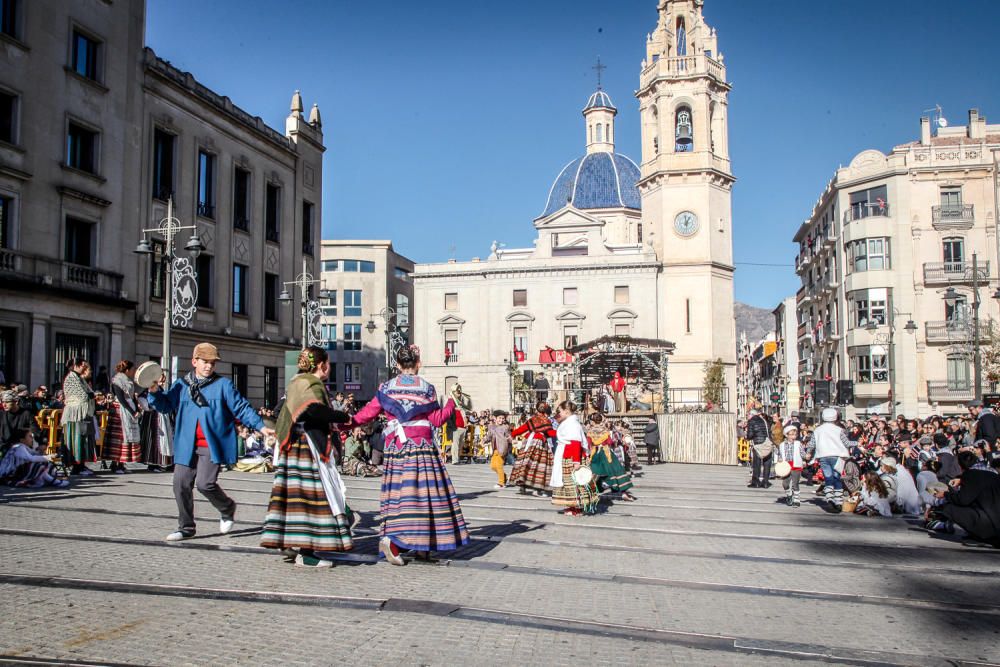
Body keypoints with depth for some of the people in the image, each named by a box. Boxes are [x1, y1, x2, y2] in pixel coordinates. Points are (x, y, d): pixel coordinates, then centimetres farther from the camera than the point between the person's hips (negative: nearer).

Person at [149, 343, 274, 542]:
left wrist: (260, 426, -9)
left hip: (212, 445, -4)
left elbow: (241, 407, 0)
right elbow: (165, 406, 10)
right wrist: (155, 391, -8)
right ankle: (186, 527, 21)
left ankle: (228, 508, 15)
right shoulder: (181, 385, 12)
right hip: (187, 446, 4)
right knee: (181, 484, 4)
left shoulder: (223, 384, 1)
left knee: (205, 483, -15)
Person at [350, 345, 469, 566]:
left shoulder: (386, 387, 6)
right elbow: (437, 419, 2)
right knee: (423, 492, 1)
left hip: (395, 445, 2)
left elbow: (369, 413, 3)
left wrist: (347, 423, 17)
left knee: (399, 492, 4)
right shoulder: (426, 388, 1)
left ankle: (391, 537, -6)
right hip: (421, 445, -2)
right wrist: (452, 402, 15)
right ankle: (423, 545, -2)